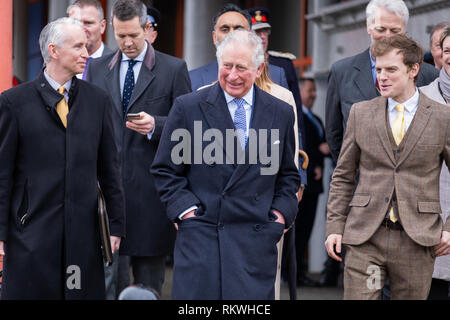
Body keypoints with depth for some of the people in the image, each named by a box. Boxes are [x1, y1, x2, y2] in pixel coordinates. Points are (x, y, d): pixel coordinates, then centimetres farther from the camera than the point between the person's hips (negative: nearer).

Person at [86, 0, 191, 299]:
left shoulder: (174, 69, 2)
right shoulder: (98, 68, 12)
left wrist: (155, 125, -17)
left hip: (152, 184, -2)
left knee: (150, 278, 5)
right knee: (109, 269, -2)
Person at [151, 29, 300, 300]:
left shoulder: (281, 113, 11)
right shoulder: (188, 108, 3)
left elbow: (288, 175, 20)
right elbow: (166, 170, 8)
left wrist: (282, 212, 5)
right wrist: (184, 208, -4)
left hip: (256, 238, 2)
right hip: (200, 235, -1)